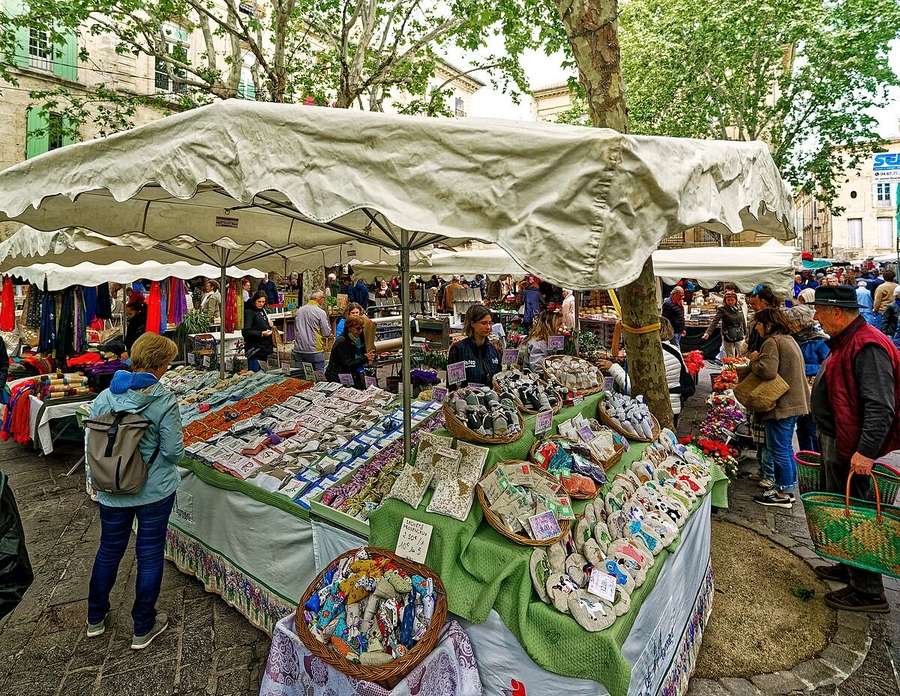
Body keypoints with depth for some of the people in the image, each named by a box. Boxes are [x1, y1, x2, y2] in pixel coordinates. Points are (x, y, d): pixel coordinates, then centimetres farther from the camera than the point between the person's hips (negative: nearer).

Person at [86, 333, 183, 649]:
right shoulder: (164, 401, -21)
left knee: (108, 551, 24)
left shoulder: (104, 397, -9)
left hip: (112, 492, 4)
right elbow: (173, 451, -16)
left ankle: (95, 618, 44)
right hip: (155, 492, -4)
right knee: (149, 556, 12)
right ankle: (143, 629, 28)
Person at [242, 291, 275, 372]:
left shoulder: (262, 311, 14)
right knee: (255, 372, -10)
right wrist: (261, 333, -28)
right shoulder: (249, 312, -9)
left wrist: (269, 325, 8)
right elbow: (245, 332, -20)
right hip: (255, 349, -8)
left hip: (265, 348, 8)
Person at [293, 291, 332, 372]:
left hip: (298, 350, 5)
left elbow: (295, 330, 16)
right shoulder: (321, 312, -9)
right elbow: (327, 333, -8)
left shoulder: (299, 310, 7)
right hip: (315, 351, -5)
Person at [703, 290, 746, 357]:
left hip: (739, 338, 5)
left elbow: (743, 322, 17)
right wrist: (708, 333, -29)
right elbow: (715, 322, -17)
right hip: (728, 339, -4)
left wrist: (745, 334, 19)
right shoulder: (722, 310, -8)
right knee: (730, 358, 0)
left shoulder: (739, 309, 6)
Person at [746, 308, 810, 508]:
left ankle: (783, 494, 8)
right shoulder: (789, 340, 16)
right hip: (794, 401, 10)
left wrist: (754, 360, -11)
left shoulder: (772, 342, -17)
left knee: (779, 450, -1)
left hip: (781, 405, -10)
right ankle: (787, 488, 28)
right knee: (786, 447, 18)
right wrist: (758, 360, 13)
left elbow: (768, 371, -28)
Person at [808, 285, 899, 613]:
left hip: (852, 450, -10)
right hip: (834, 441, 10)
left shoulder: (867, 347, -22)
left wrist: (867, 451, -32)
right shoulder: (846, 341, 11)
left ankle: (867, 591, 14)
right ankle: (849, 567, 38)